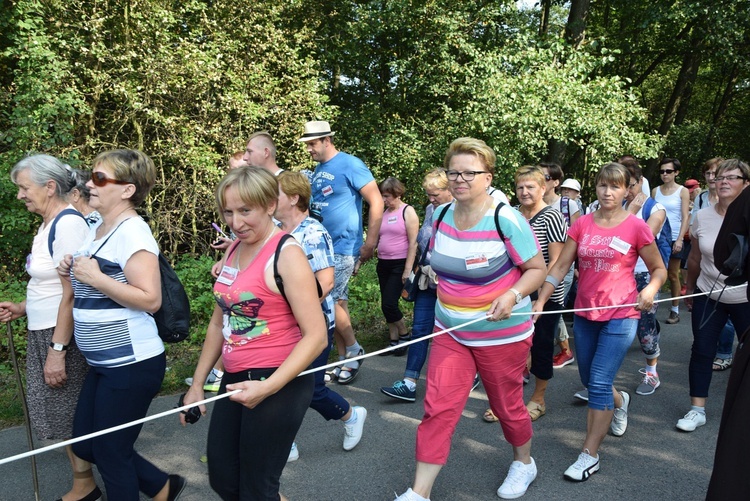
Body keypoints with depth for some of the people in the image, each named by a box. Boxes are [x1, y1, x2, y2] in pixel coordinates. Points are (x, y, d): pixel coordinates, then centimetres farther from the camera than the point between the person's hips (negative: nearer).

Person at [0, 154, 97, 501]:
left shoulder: (68, 224, -19)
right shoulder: (48, 224, 10)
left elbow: (72, 292, -22)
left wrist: (57, 349, -22)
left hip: (63, 335, -9)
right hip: (44, 332, 9)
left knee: (70, 415, 3)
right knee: (62, 415, 17)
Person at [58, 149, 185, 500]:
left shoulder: (132, 231, -17)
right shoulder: (96, 229, 11)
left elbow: (150, 299, -25)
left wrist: (94, 277, -22)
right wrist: (70, 273, 3)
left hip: (133, 364, -10)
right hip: (103, 364, 10)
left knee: (110, 453, 6)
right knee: (85, 445, 19)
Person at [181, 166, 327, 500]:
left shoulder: (286, 254, -16)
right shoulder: (233, 249, 8)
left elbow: (315, 336, -19)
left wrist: (268, 387, -26)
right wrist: (197, 383, 16)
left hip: (278, 385, -8)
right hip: (235, 380, 8)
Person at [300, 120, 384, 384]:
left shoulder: (350, 165, -11)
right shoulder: (318, 170, 11)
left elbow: (376, 202, -13)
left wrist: (370, 244, -13)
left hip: (344, 248, -7)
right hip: (322, 247, 7)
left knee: (328, 300, -11)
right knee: (338, 302, 11)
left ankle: (353, 348, 12)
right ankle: (345, 360, 21)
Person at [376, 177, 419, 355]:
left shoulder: (407, 211, -7)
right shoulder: (384, 212, 12)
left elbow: (413, 243, -12)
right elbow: (376, 239, 17)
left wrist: (408, 269, -16)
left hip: (400, 264, -7)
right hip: (383, 264, 7)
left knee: (389, 303, -11)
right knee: (386, 305, 8)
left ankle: (404, 335, 12)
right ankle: (394, 342, 19)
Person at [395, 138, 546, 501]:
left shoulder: (506, 220, -18)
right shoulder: (441, 215, -1)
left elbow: (537, 269, -12)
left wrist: (512, 295, -27)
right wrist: (446, 287, 8)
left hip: (501, 334, -4)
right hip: (450, 332, 4)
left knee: (506, 405, 15)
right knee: (438, 408, 0)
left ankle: (524, 462, 45)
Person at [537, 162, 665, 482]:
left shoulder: (636, 227, -7)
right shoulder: (582, 225, 1)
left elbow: (659, 269, 3)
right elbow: (560, 267, -1)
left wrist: (650, 290, -17)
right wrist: (540, 300, -10)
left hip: (620, 315, -4)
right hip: (584, 314, 4)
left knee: (599, 383, -7)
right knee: (590, 381, 17)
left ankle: (589, 455, 6)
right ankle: (620, 401, 52)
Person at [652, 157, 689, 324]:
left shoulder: (683, 191, 1)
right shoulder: (655, 191, 8)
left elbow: (685, 218, -3)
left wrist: (679, 239, -12)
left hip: (674, 238, -2)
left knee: (673, 275, 5)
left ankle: (675, 310, 13)